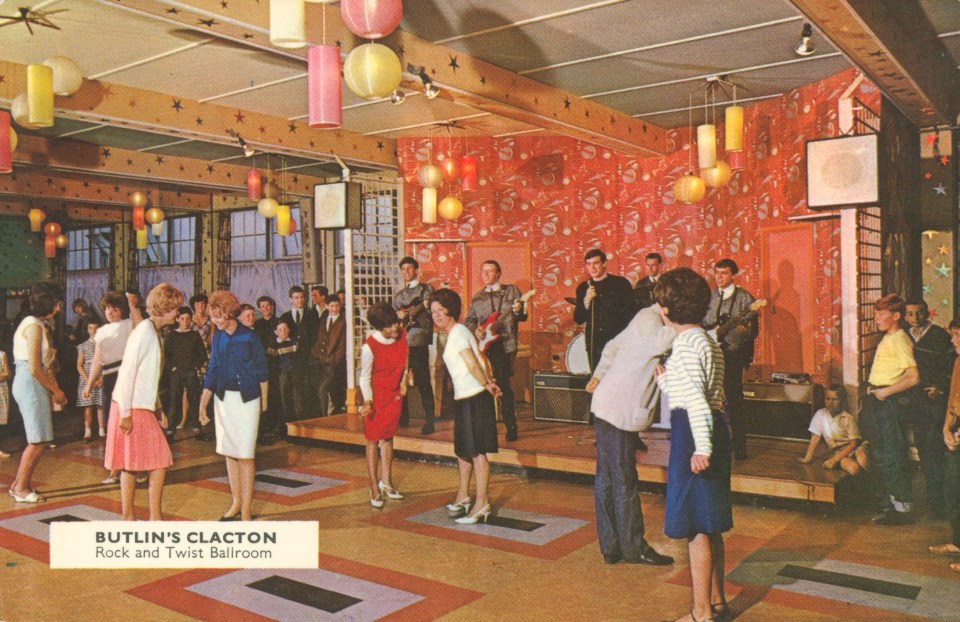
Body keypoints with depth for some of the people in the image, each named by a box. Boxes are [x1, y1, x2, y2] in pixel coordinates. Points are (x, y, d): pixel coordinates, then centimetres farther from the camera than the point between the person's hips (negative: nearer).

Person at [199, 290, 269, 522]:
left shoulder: (248, 336, -7)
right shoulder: (217, 338, 7)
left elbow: (261, 370, 0)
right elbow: (212, 372, 8)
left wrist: (264, 400, 3)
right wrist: (203, 403, 2)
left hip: (246, 399, -5)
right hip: (223, 398, 5)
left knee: (245, 455, -5)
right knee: (229, 452, 9)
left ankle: (246, 511, -1)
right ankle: (236, 502, 21)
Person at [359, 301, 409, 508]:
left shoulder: (401, 335, -9)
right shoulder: (369, 347, -23)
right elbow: (365, 377, -13)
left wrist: (403, 379, 4)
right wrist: (367, 401, -24)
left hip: (395, 394, 5)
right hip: (377, 396, -5)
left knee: (388, 437, 14)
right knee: (373, 439, 2)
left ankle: (386, 482, 25)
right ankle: (375, 488, 9)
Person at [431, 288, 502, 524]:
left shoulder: (458, 332, -13)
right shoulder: (455, 333, 16)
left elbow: (472, 365, -22)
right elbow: (477, 362, 17)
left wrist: (486, 386, -11)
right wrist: (489, 383, 8)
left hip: (475, 398, -10)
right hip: (464, 398, 10)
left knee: (477, 451, -5)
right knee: (463, 449, 18)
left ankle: (482, 504, 0)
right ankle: (463, 497, 30)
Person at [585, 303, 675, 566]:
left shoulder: (649, 319, 16)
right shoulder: (648, 318, -13)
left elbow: (613, 346, 24)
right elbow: (659, 344, -35)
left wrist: (599, 376, 27)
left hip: (609, 409, 10)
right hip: (618, 412, -10)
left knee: (607, 480, 13)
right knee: (624, 482, 0)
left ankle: (611, 548, 21)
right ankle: (634, 549, 10)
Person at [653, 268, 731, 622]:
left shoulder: (686, 343, -14)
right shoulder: (707, 341, 16)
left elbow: (696, 399, -24)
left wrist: (701, 447, -29)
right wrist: (665, 381, 28)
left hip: (694, 434, -10)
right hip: (713, 429, 10)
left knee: (696, 527, -2)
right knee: (709, 526, 18)